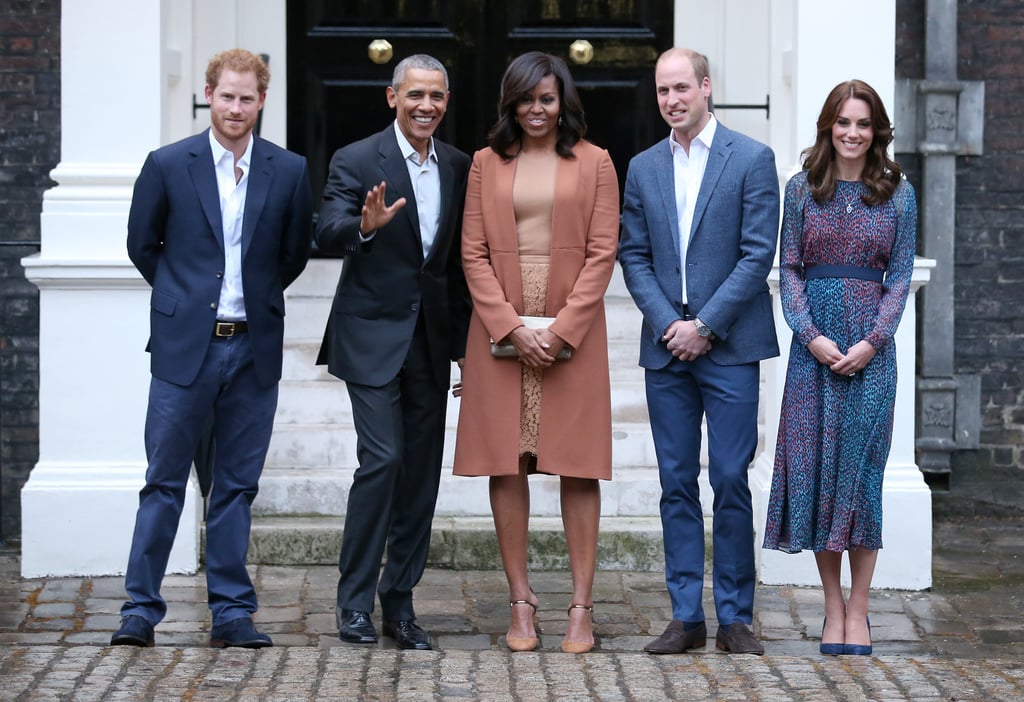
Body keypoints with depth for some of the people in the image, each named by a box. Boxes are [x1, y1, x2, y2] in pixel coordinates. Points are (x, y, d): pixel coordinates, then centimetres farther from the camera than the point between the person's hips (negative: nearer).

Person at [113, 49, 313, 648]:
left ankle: (232, 613, 13)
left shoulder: (289, 171, 3)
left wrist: (256, 299, 12)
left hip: (254, 348, 2)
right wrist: (184, 297, 10)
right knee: (165, 482, 1)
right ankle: (141, 608, 7)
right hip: (186, 346, -1)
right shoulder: (168, 165, -1)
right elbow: (142, 245, 9)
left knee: (237, 485, 8)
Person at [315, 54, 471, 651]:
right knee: (382, 459, -13)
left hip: (431, 342, 5)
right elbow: (327, 236, -18)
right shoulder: (357, 161, -5)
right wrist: (366, 225, -39)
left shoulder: (459, 168, 9)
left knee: (422, 473, 6)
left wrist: (464, 342, 10)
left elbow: (463, 260, 13)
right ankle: (355, 601, -2)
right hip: (373, 337, -5)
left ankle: (400, 602, 14)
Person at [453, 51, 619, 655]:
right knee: (506, 464, 1)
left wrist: (562, 328, -10)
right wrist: (512, 326, -9)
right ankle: (521, 602, 6)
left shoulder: (594, 162, 5)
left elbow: (602, 253, -1)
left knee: (578, 466, -1)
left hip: (573, 328, -1)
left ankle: (582, 606, 1)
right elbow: (474, 253, 4)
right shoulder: (487, 163, 9)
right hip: (500, 328, 2)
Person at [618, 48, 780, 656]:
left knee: (731, 480, -4)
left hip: (729, 346, -4)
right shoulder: (643, 168, 12)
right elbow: (634, 256, 9)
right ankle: (686, 617, 10)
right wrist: (667, 323, -5)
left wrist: (705, 325, -11)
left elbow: (758, 255, -7)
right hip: (666, 348, 4)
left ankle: (736, 617, 5)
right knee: (677, 484, 5)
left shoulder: (752, 160, -1)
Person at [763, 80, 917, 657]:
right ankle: (833, 606, 9)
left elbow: (901, 274, 3)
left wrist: (871, 342, -10)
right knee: (814, 465, 0)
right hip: (814, 343, 1)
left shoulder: (898, 193, 5)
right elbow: (789, 268, 4)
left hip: (871, 345, -1)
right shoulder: (803, 189, 6)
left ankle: (858, 610, 5)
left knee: (861, 465, -1)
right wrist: (812, 336, -9)